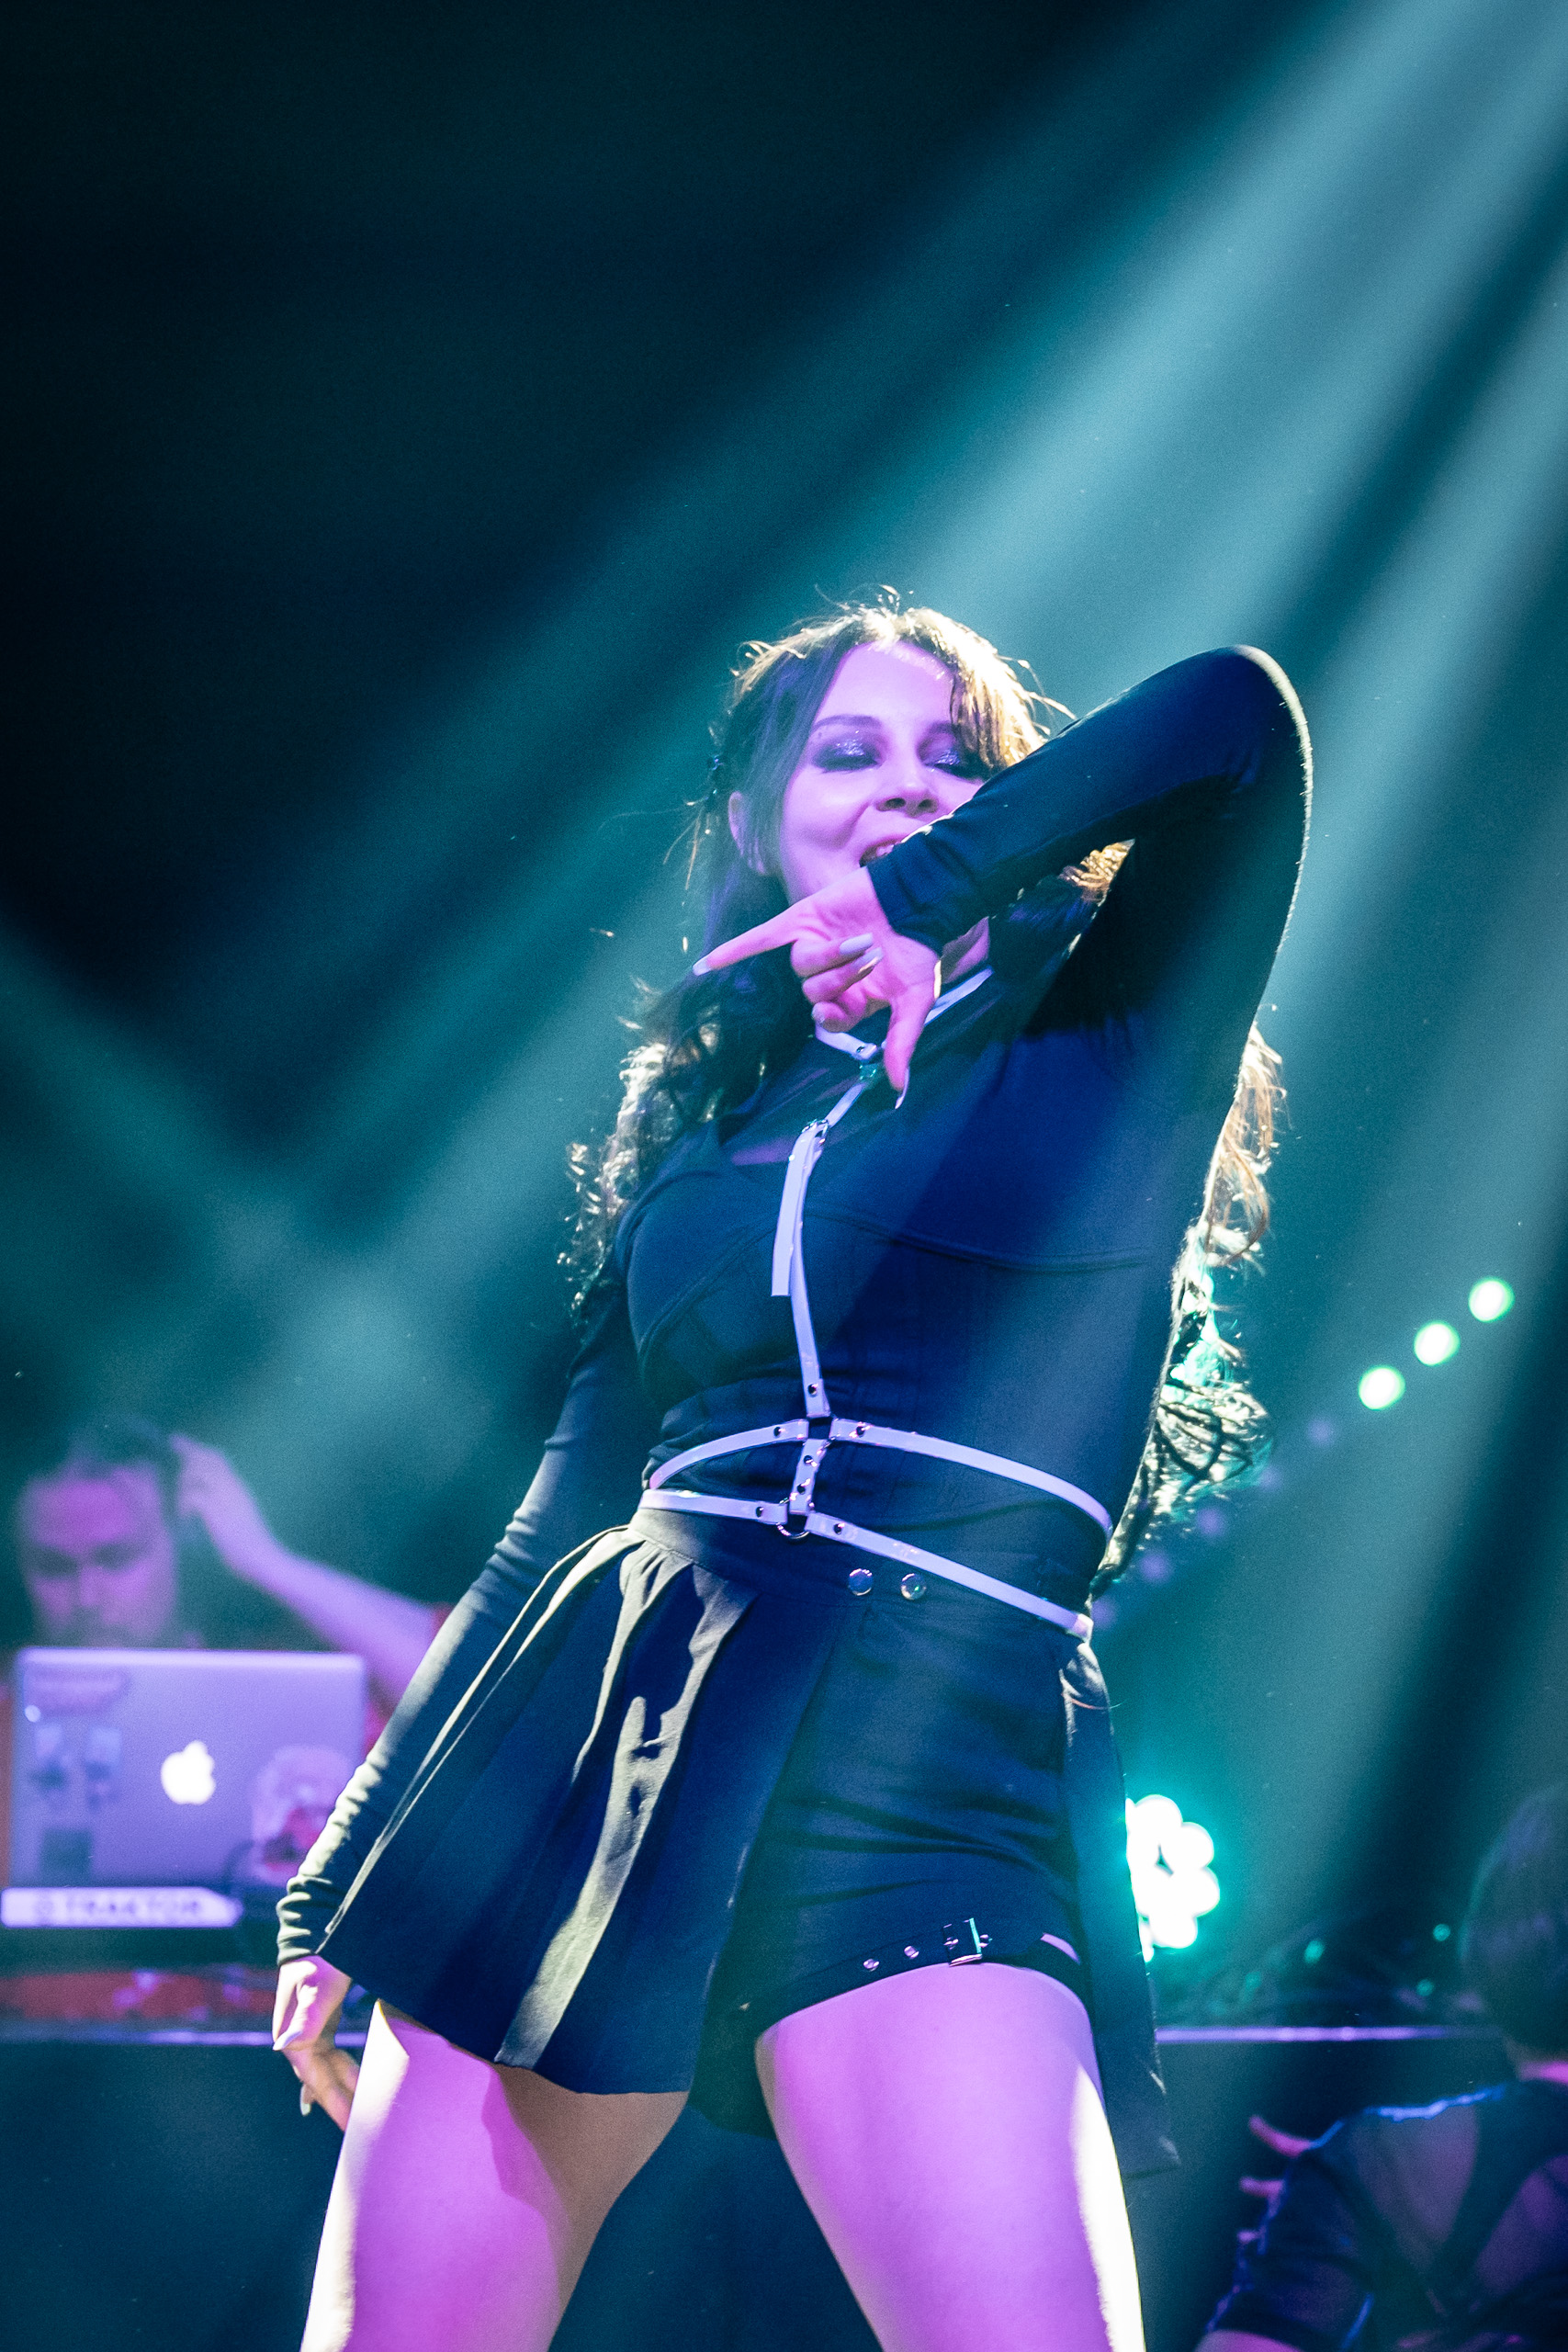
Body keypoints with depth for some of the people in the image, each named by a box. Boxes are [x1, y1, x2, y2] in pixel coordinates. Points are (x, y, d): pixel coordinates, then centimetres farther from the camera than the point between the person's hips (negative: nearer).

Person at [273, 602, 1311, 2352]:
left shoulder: (1101, 1058, 9)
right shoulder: (702, 1123, 19)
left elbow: (1232, 722, -7)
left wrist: (924, 885, 3)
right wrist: (344, 1888, 20)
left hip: (928, 1802, -4)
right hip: (585, 1762, 4)